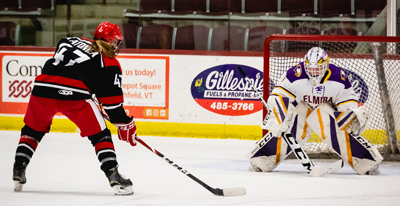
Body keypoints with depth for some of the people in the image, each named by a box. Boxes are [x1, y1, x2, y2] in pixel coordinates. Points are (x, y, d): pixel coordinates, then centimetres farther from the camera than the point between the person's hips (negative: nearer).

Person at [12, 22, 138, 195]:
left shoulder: (68, 41, 28)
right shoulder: (109, 62, 13)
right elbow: (112, 101, 7)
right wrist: (125, 125, 18)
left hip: (42, 89, 4)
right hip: (74, 94, -4)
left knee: (32, 129, 27)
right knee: (100, 134, 8)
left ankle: (18, 173, 20)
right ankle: (114, 177, -3)